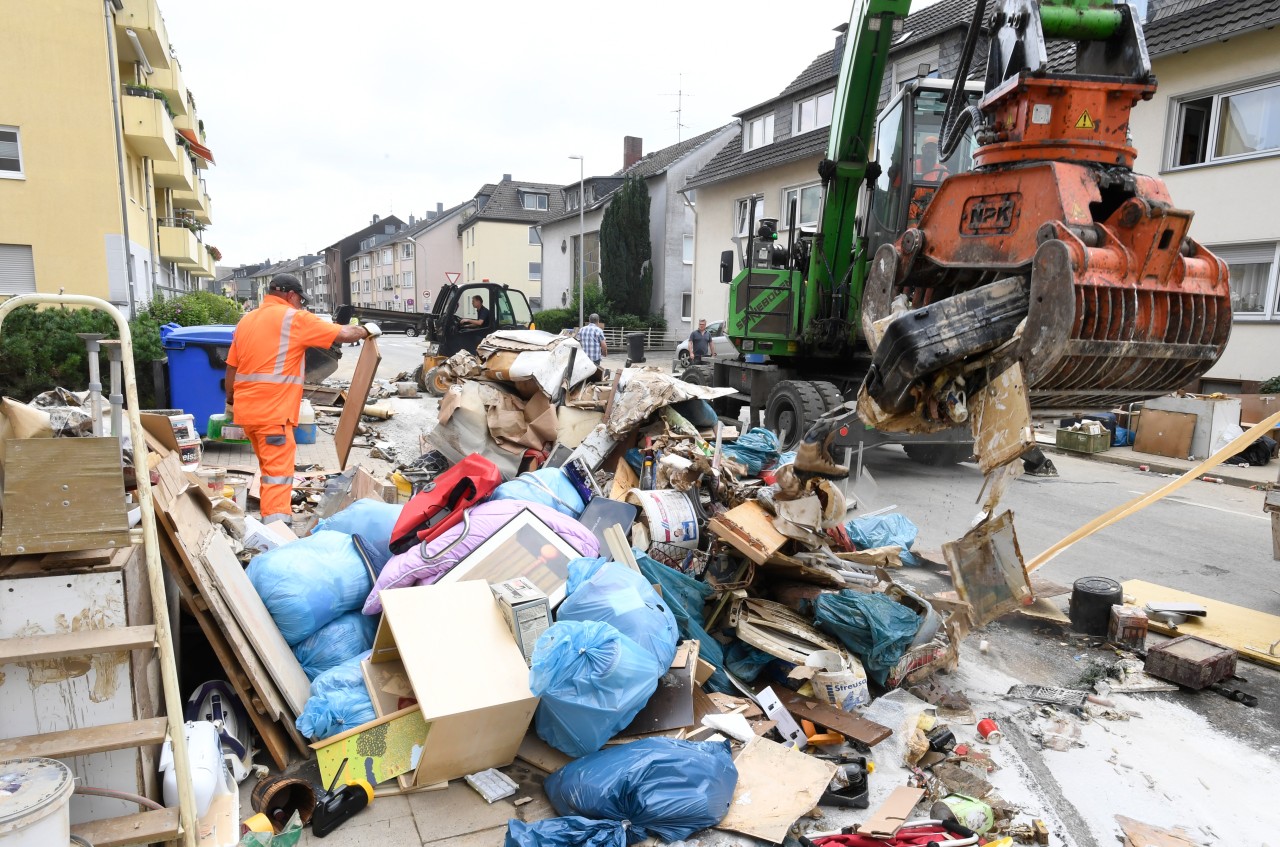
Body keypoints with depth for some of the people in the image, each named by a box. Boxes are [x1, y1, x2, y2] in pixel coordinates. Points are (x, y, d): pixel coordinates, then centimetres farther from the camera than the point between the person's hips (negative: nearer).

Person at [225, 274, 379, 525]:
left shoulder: (246, 320, 16)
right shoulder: (295, 318, -6)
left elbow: (231, 367, 18)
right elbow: (342, 334, -6)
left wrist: (230, 403, 27)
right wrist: (367, 330, 13)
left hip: (247, 409, 8)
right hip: (273, 411, -8)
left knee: (270, 469, 24)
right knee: (278, 475, -8)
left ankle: (272, 522, 38)